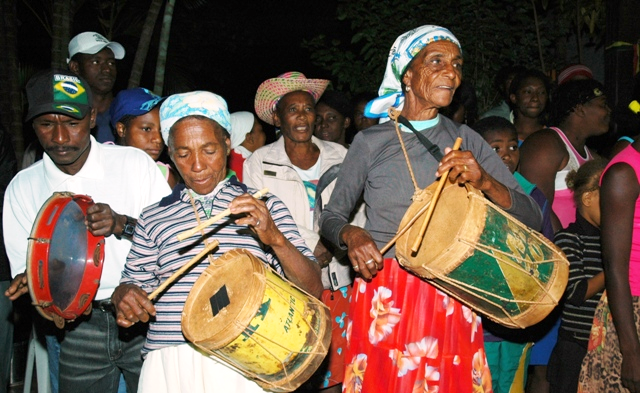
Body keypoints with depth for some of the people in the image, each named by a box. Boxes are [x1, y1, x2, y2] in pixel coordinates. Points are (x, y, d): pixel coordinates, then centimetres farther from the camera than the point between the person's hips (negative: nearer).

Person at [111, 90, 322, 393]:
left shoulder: (265, 207, 6)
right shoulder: (153, 219, 11)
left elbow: (312, 290, 1)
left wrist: (275, 237, -16)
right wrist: (126, 298, -8)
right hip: (168, 367, 2)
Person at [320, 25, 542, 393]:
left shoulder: (468, 141, 6)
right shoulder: (371, 142, 1)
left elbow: (532, 219, 1)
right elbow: (331, 216, 9)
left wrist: (485, 181, -17)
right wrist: (351, 234, -14)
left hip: (452, 299, 2)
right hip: (384, 297, -1)